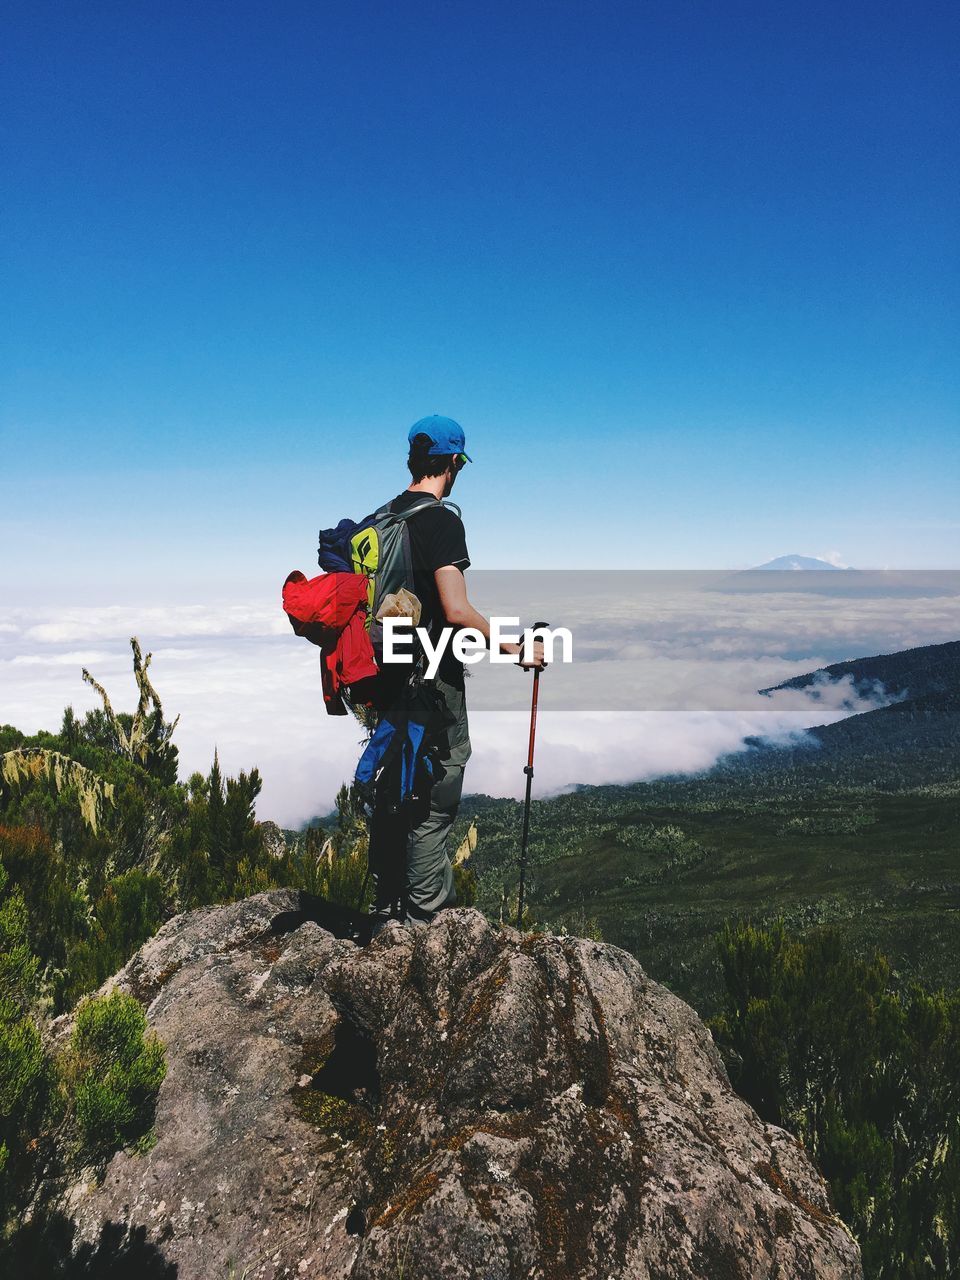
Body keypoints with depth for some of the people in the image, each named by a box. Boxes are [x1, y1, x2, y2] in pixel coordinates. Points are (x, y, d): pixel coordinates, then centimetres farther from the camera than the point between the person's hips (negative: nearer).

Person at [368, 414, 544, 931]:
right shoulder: (441, 520, -16)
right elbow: (457, 610, -24)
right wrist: (516, 650, -15)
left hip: (387, 673, 8)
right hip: (433, 679, -8)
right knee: (434, 797, 5)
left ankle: (384, 902, 29)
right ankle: (424, 909, 16)